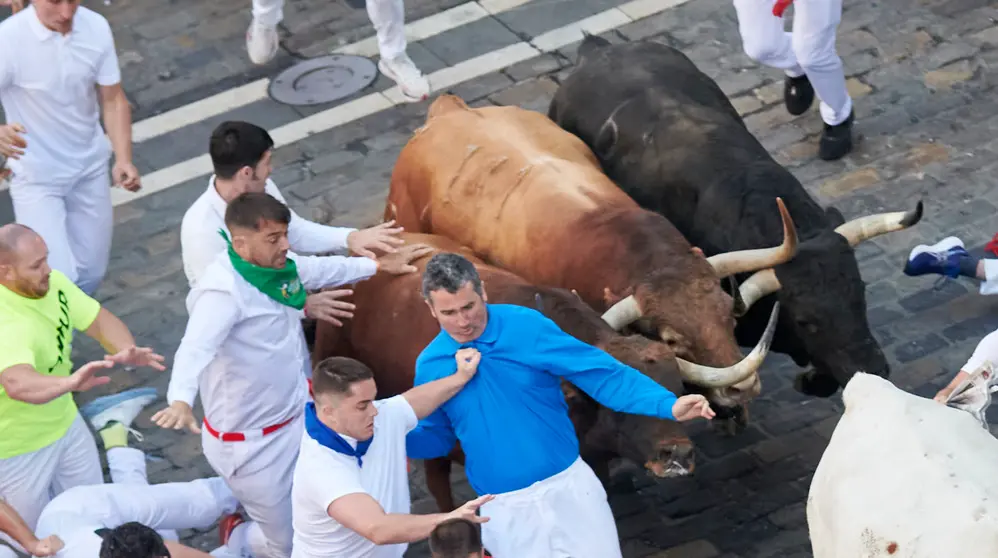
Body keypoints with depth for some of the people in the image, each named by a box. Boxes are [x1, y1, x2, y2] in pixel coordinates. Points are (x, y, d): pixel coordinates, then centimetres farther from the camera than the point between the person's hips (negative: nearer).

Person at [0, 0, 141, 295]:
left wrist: (124, 159, -18)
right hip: (36, 175, -4)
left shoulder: (96, 27, -11)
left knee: (90, 274, 13)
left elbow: (113, 100, -3)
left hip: (90, 167, 4)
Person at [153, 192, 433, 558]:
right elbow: (195, 348, -45)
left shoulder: (273, 266, -2)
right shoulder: (223, 292, -29)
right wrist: (181, 400, -64)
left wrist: (380, 265, 29)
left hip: (301, 416, 8)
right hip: (253, 443, -8)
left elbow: (319, 270, 20)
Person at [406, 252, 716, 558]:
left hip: (569, 487, -1)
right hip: (504, 510, 1)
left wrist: (669, 405, -21)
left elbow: (604, 374, -10)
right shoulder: (430, 365, -2)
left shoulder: (527, 327, -10)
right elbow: (436, 436, 13)